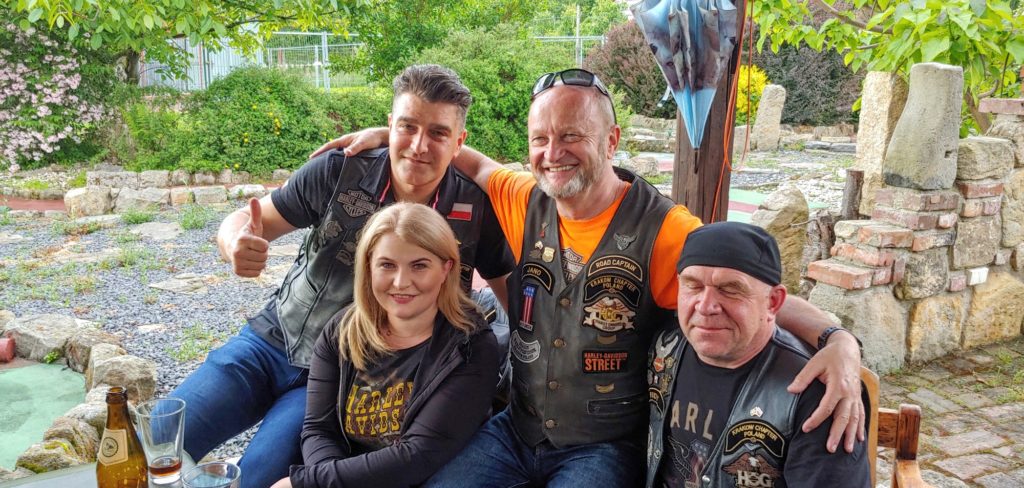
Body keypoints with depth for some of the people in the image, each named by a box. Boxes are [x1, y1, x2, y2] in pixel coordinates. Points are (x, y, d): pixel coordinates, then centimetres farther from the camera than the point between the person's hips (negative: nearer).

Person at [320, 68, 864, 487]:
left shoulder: (662, 229, -17)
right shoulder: (526, 202, -2)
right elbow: (478, 165, 17)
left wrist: (838, 339, -36)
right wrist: (392, 135, 11)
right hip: (517, 428, 5)